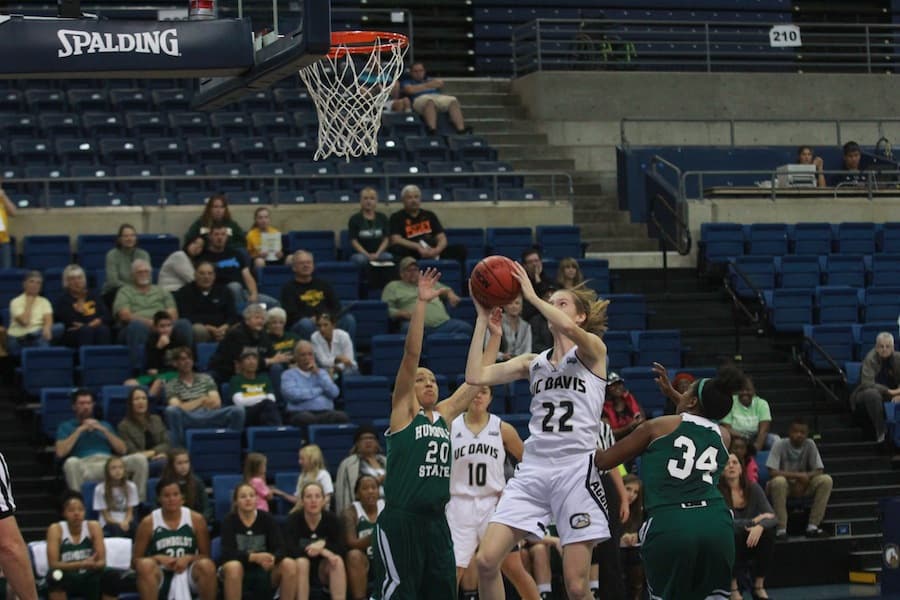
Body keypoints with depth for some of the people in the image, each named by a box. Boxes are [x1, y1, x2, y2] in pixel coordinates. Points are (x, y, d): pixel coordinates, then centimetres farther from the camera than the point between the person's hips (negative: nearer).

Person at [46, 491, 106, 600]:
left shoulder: (93, 527, -3)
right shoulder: (56, 529, -8)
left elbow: (102, 562, -8)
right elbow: (53, 564, -18)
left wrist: (91, 564, -33)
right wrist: (81, 564, -31)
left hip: (89, 579, 2)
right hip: (65, 580, -2)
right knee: (55, 575, -36)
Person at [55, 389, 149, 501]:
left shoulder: (104, 425, 29)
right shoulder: (66, 427, 21)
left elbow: (122, 450, 16)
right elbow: (60, 452, 1)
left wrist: (104, 430, 6)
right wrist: (79, 430, 2)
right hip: (85, 466, -3)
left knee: (139, 458, -24)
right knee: (71, 462, -39)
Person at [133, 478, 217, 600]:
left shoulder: (196, 519, 1)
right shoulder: (148, 522, -2)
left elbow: (206, 556, 5)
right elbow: (136, 560, 1)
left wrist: (188, 558, -15)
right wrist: (158, 558, -17)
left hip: (188, 572, 1)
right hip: (161, 574, -1)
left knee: (206, 565, -31)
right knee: (145, 565, -34)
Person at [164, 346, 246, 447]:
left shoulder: (205, 378, 22)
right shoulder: (171, 386, 14)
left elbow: (217, 403, 9)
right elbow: (179, 409, -1)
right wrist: (202, 400, 0)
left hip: (209, 417, 2)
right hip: (188, 421, -2)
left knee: (238, 410, -26)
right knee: (171, 410, -37)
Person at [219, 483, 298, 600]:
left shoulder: (267, 518, -3)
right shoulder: (230, 521, -10)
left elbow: (280, 548, -10)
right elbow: (228, 552, -21)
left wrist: (272, 559, -35)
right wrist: (254, 557, -35)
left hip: (263, 571, 3)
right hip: (238, 573, -3)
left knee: (290, 565, -23)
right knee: (233, 567, -37)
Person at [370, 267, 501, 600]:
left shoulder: (444, 414, 15)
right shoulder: (403, 411, 0)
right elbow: (411, 354, -9)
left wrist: (494, 335, 14)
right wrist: (421, 303, -16)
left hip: (436, 522, 7)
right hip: (400, 523, -7)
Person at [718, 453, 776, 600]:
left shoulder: (753, 489, -3)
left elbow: (772, 517, -12)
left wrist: (760, 526, -35)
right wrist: (754, 520, -20)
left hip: (752, 542, 3)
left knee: (768, 532, -26)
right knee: (733, 533, -35)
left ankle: (759, 586, -13)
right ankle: (733, 588, -18)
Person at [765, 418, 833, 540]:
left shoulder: (810, 445, -7)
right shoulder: (779, 445, -17)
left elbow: (819, 471, -7)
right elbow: (772, 472, -24)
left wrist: (805, 478, -25)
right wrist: (799, 475, -27)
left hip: (802, 485, 4)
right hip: (784, 484, -4)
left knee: (826, 480, -20)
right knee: (778, 481, -38)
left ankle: (812, 526, -19)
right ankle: (781, 529, -31)